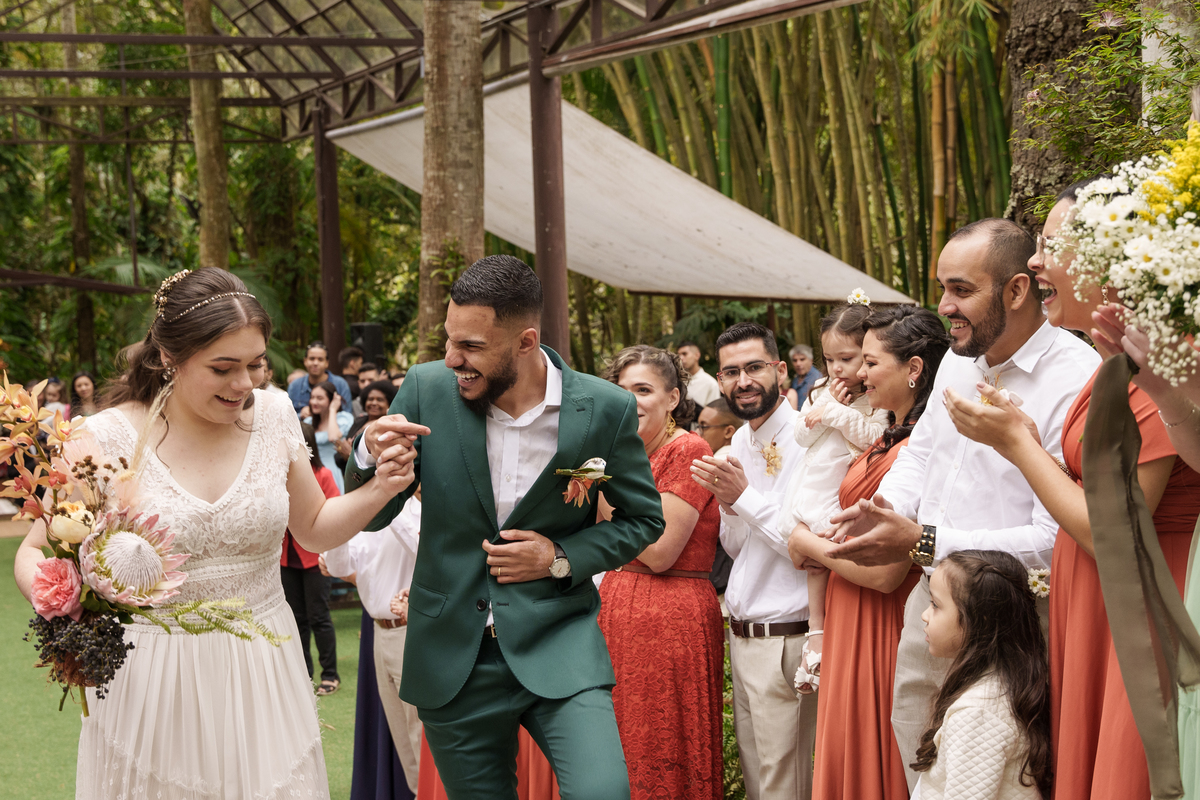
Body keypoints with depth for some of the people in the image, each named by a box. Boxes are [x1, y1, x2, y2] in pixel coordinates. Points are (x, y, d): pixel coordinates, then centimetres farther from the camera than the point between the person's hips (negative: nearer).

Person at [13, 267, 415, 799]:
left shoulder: (274, 418, -2)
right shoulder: (109, 438, -12)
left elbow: (314, 529, 12)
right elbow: (35, 552, -3)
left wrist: (378, 491, -6)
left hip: (261, 675, 3)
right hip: (152, 689, -3)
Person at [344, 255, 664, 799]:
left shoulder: (604, 410, -8)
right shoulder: (427, 390, -6)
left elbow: (644, 519, 7)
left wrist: (562, 558, -10)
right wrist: (369, 457, -19)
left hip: (558, 647, -2)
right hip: (454, 658, 2)